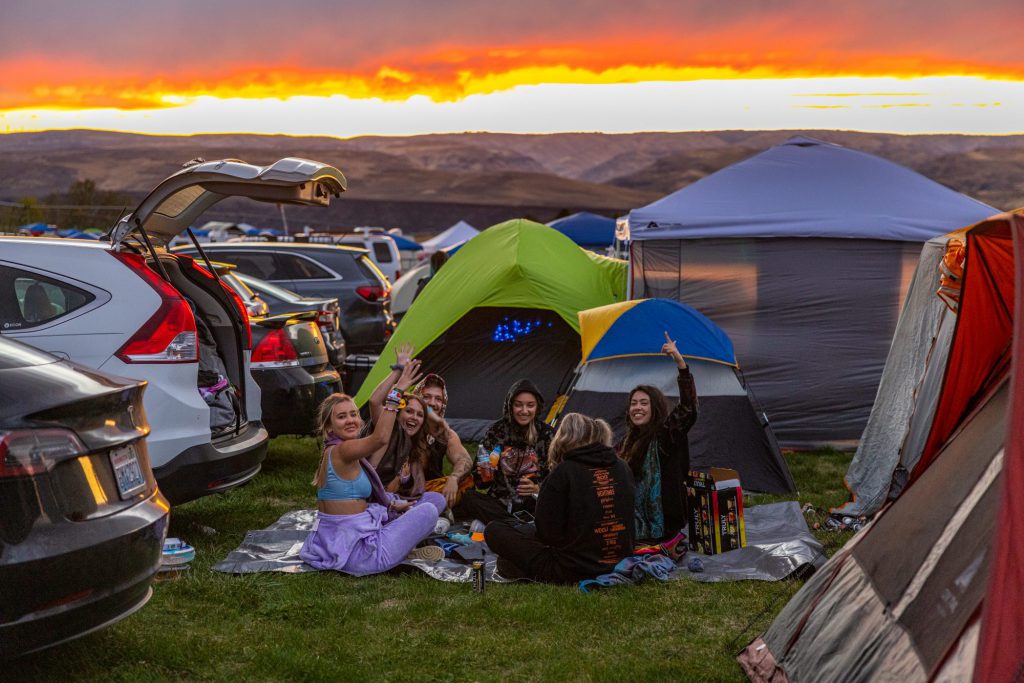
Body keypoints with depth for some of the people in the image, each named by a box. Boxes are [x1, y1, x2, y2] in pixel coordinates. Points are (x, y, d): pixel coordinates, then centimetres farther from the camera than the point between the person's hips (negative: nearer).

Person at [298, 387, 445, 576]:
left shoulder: (331, 453, 10)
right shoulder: (342, 452, -20)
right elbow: (380, 437, -38)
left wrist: (391, 505, 16)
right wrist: (396, 393, -35)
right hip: (355, 553, -10)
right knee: (428, 511, -4)